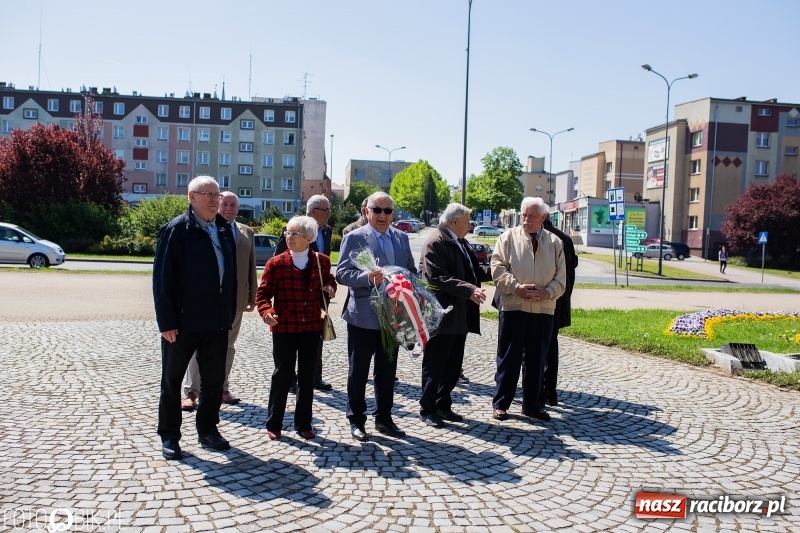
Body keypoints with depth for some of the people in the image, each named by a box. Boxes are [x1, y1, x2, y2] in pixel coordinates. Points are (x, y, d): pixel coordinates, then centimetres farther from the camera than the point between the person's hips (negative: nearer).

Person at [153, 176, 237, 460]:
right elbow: (162, 277, -12)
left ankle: (208, 429, 30)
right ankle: (169, 436, 21)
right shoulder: (176, 230, -9)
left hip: (217, 321, 6)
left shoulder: (224, 229, 8)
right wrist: (166, 321, -15)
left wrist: (230, 313, 7)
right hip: (183, 321, -5)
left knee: (214, 380, 14)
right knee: (172, 380, 9)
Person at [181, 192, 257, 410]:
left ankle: (222, 388, 21)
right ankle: (191, 392, 5)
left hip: (236, 298, 4)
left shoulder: (247, 233, 12)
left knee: (228, 345, 11)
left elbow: (251, 267, 12)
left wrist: (252, 296, 7)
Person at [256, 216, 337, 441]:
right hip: (284, 327, -2)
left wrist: (330, 288, -4)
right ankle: (273, 424, 16)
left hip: (312, 327, 3)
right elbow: (263, 293, -5)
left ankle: (303, 424, 22)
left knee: (307, 375, 10)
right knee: (283, 374, 3)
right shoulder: (276, 263, -6)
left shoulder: (322, 261, 1)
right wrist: (267, 312, -23)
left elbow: (329, 281, 19)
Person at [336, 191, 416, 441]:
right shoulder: (354, 238, -6)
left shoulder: (401, 238, 10)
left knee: (387, 371, 14)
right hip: (363, 317, -5)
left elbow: (411, 271, 16)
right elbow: (342, 273, -13)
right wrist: (368, 277, -29)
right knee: (358, 371, 6)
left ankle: (384, 418, 27)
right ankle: (356, 420, 19)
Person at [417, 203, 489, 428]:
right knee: (434, 366, 3)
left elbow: (473, 272, 16)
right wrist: (469, 290, -28)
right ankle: (427, 410, 14)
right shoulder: (435, 243, -14)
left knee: (453, 366, 15)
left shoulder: (461, 243, 15)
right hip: (441, 317, -9)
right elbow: (438, 278, -24)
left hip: (459, 316, 9)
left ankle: (443, 406, 28)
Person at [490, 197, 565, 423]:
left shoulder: (555, 242, 9)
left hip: (544, 309, 3)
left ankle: (533, 404, 22)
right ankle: (500, 403, 14)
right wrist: (517, 287, -16)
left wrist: (548, 292, -11)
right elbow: (498, 268, -4)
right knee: (508, 357, 4)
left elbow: (561, 276, 7)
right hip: (513, 307, -2)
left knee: (537, 360, 10)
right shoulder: (508, 237, 2)